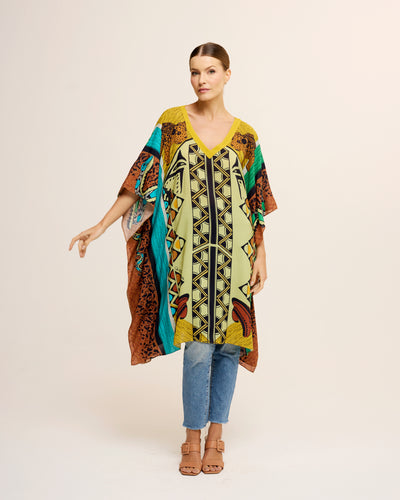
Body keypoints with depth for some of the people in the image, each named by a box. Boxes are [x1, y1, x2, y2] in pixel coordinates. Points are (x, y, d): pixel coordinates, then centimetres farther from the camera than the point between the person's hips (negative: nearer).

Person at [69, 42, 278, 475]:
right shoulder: (171, 123, 5)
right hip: (188, 248, -1)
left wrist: (261, 257, 5)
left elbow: (256, 201, 9)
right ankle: (193, 440, 12)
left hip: (233, 249, 2)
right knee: (198, 343, -4)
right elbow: (140, 180, 4)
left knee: (228, 341, 4)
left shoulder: (244, 135, 7)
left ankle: (215, 435, 20)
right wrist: (101, 226, 0)